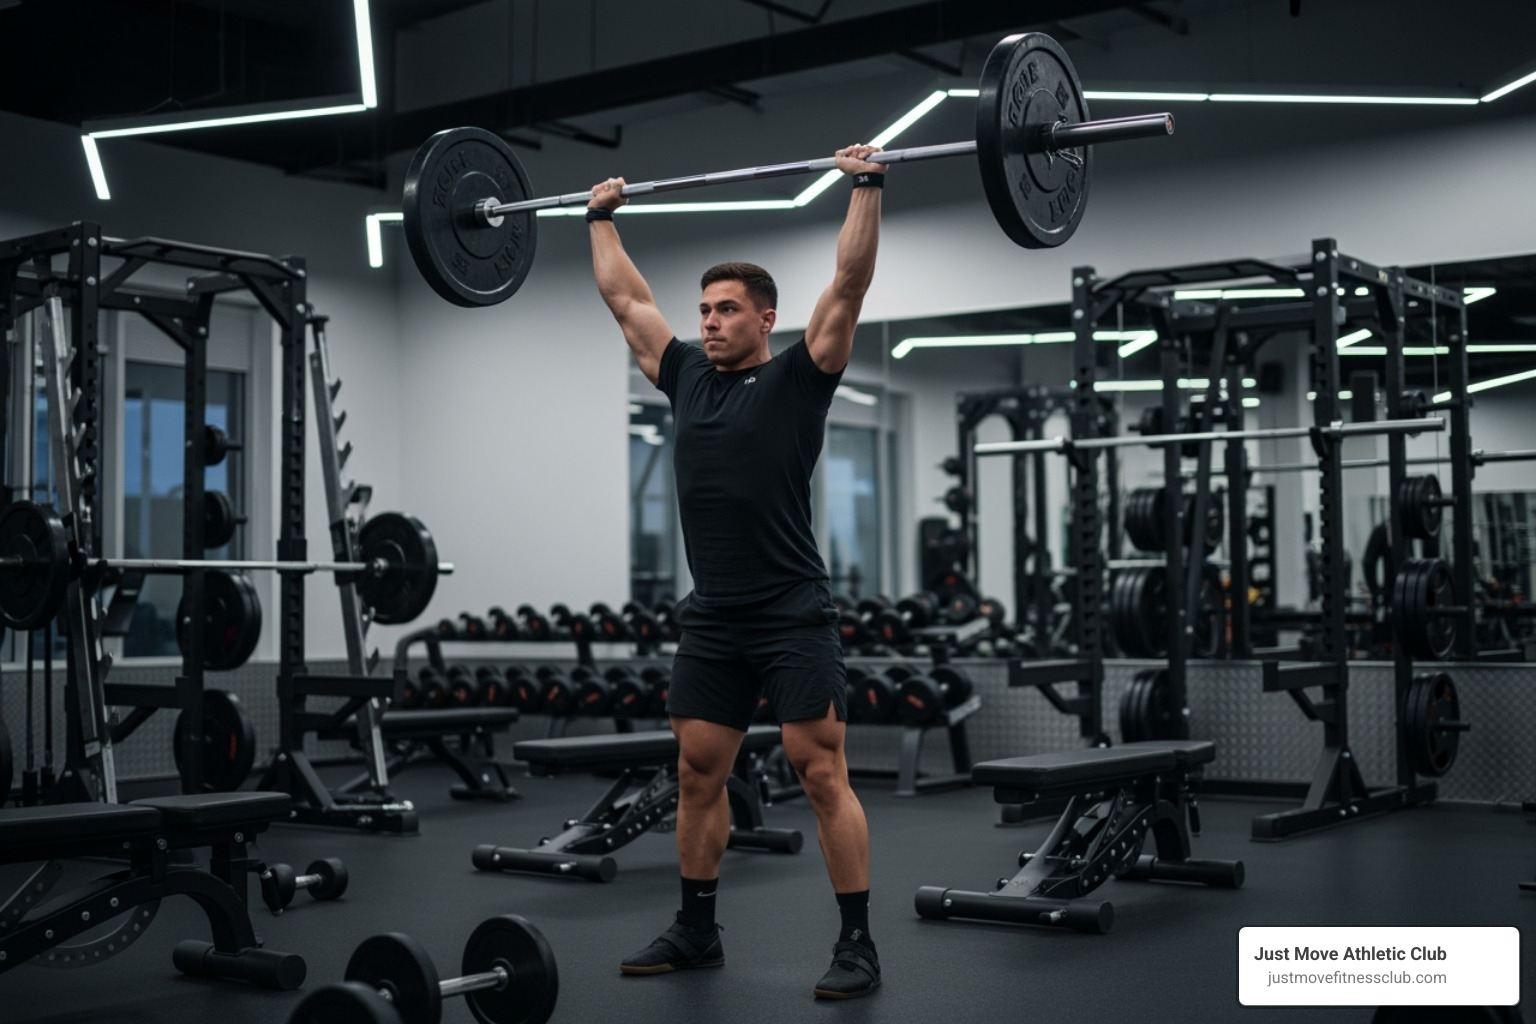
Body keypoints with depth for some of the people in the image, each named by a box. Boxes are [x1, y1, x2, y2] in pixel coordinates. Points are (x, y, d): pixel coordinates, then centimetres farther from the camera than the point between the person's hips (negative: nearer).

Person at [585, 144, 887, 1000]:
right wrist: (603, 217, 25)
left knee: (824, 777, -5)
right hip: (711, 619, 6)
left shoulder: (797, 377, -3)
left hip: (794, 616, -6)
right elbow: (627, 299, 21)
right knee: (698, 777, 12)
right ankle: (697, 930, 25)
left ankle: (858, 944, 1)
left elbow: (850, 285, -11)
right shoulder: (689, 377, 12)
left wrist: (867, 188, -13)